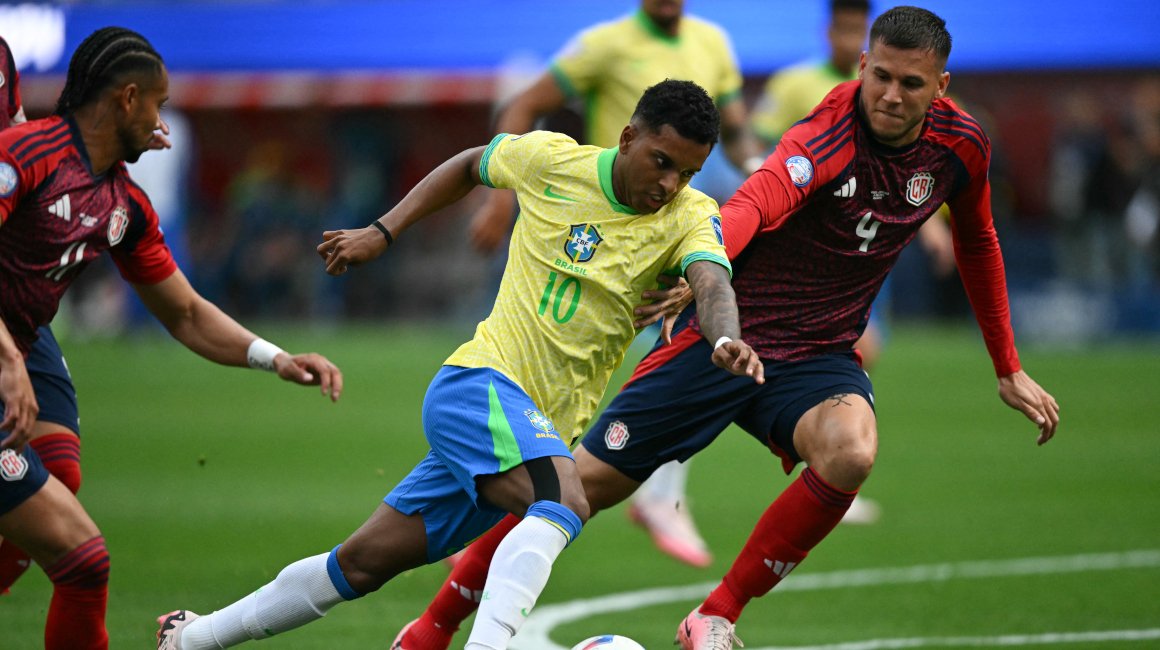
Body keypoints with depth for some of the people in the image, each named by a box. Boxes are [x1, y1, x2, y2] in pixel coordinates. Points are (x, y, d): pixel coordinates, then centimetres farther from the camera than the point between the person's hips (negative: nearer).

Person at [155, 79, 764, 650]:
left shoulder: (689, 216, -6)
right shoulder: (550, 159, -5)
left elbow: (711, 282, -26)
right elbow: (471, 165, 15)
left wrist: (726, 340, -48)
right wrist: (381, 232, 13)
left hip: (545, 430, 3)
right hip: (480, 382, -3)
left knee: (366, 561, 9)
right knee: (564, 503, -33)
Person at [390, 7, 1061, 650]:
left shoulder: (960, 145, -3)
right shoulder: (828, 136, -21)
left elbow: (978, 246, 18)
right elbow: (757, 202, -42)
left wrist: (1009, 370, 22)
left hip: (817, 357, 4)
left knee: (850, 452, -32)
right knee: (585, 482, -5)